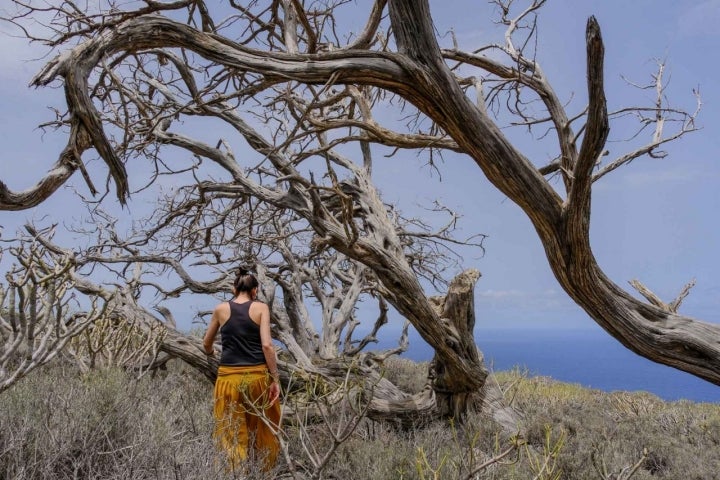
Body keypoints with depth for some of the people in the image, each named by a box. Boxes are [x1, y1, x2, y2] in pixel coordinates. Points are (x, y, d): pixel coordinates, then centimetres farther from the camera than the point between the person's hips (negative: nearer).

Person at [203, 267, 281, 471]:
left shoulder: (221, 309, 6)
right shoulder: (261, 308, -1)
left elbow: (206, 344, 18)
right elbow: (267, 345, -10)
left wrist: (211, 352, 41)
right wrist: (275, 380, -6)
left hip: (229, 377, 1)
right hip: (257, 376, -1)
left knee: (232, 433, 8)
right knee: (263, 428, 16)